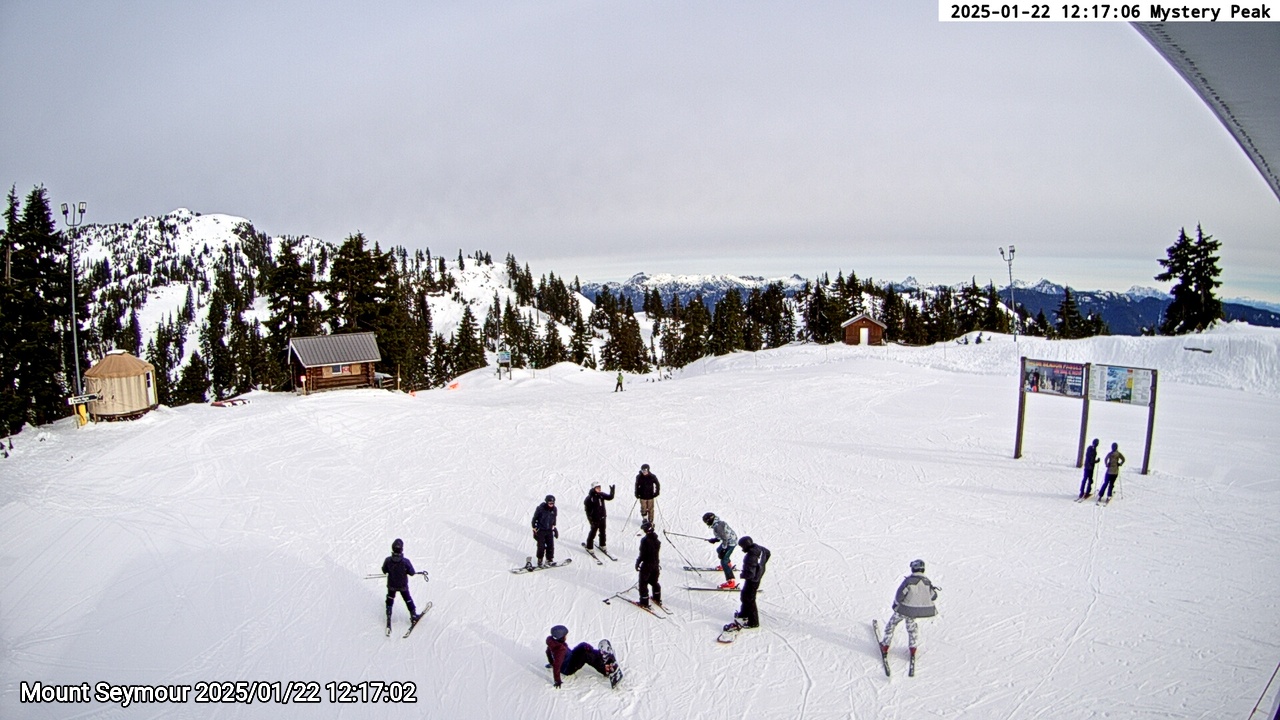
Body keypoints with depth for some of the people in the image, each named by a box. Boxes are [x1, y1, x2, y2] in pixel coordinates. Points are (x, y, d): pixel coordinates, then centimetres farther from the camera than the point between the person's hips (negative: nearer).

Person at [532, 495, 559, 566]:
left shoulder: (554, 509, -4)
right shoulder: (540, 508, -17)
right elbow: (534, 518, -7)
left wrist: (553, 526, 17)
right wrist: (534, 528, -5)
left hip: (549, 530, 4)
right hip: (541, 530, -4)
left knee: (551, 545, 5)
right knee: (541, 546, -6)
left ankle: (550, 559, 20)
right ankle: (540, 560, 11)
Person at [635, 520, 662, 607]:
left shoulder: (645, 540, -24)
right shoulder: (656, 539, -1)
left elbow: (642, 554, -21)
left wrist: (637, 563, -9)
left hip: (646, 565, -7)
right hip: (655, 563, 7)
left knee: (643, 583, 5)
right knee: (654, 581, 23)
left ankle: (644, 602, 8)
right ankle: (657, 598, 35)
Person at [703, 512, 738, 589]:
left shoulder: (718, 525, -26)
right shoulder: (718, 521, 3)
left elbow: (725, 538, -26)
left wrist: (723, 550, -21)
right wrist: (716, 539, 20)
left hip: (730, 542, -10)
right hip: (731, 539, 10)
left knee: (724, 561, -12)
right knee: (719, 550, 32)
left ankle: (731, 582, -16)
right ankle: (728, 565, 57)